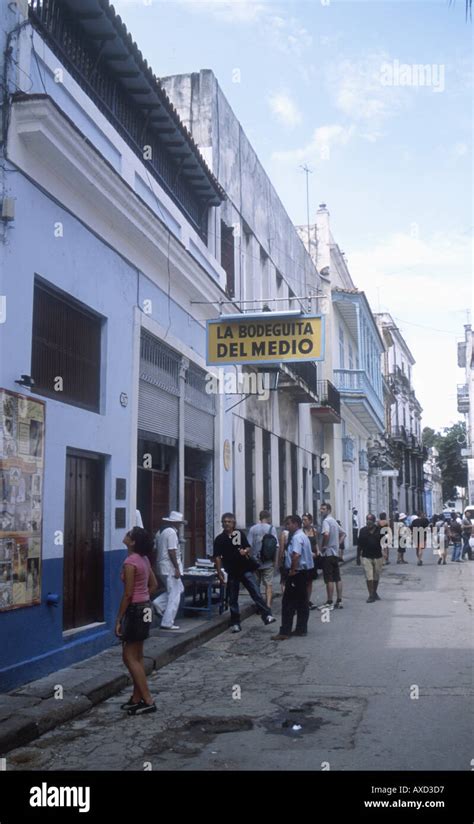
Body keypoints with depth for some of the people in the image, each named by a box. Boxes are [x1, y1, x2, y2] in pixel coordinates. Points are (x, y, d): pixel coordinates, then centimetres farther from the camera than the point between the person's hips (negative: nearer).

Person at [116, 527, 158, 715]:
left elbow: (128, 594, -19)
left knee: (129, 657, -1)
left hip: (135, 609, -9)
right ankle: (137, 698, 22)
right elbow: (154, 585, 15)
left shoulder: (130, 562, -19)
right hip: (145, 607, 9)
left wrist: (118, 619, -13)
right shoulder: (144, 559, 7)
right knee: (137, 656, 15)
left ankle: (148, 701, -1)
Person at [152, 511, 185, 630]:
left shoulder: (160, 531, 13)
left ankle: (159, 603, 6)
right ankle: (167, 623, -2)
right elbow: (172, 551, -21)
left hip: (163, 566, 10)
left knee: (179, 589, 21)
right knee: (174, 595, -3)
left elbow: (156, 548, 16)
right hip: (171, 567, -10)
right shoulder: (171, 532, -16)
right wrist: (177, 568, -19)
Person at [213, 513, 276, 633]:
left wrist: (245, 551, -15)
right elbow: (217, 557, 0)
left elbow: (248, 547, 9)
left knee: (256, 593, -10)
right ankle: (235, 623, 15)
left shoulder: (240, 534, 4)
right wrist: (219, 573, -5)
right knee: (233, 599, 6)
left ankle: (266, 615, -9)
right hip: (232, 572, 1)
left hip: (245, 569, -1)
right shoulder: (219, 539, 2)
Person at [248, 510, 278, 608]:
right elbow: (276, 546, -7)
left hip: (255, 562, 2)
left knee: (256, 585, 13)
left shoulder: (253, 529, -2)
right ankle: (268, 604, -9)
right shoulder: (271, 528, -5)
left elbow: (249, 546, -5)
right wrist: (274, 559, 2)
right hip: (268, 563, -2)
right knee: (269, 584, 3)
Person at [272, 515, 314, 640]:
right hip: (304, 572, 10)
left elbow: (296, 555, -30)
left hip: (296, 573, -10)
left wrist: (292, 570, -21)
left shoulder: (297, 537, -17)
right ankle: (301, 629, 18)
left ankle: (284, 632, -4)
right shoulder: (303, 536, 16)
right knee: (302, 602, 13)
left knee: (288, 602, -6)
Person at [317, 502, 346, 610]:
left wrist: (323, 546, -19)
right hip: (335, 552, 9)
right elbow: (343, 534, 26)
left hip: (328, 553, -9)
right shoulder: (334, 521, 15)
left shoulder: (326, 521, -14)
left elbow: (326, 534, -33)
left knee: (329, 579, -5)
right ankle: (339, 601, 13)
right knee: (337, 578, 9)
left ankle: (329, 603, -2)